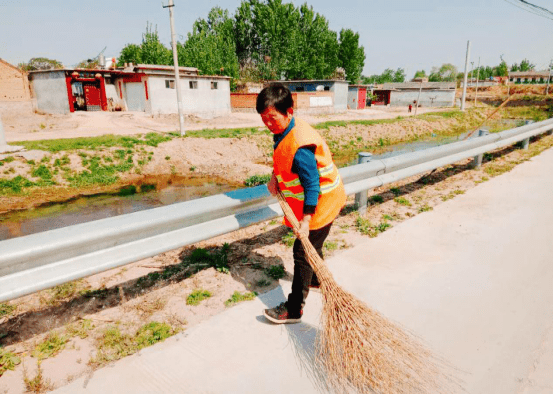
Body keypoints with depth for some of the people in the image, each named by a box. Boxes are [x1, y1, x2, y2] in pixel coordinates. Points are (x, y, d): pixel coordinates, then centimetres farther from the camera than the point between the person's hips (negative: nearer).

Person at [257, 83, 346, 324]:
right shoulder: (283, 131, -2)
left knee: (302, 252, -3)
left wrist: (305, 220, -27)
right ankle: (317, 280, 51)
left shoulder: (300, 146, -32)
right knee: (311, 246, 26)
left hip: (320, 204, -10)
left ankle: (294, 310, 10)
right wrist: (274, 177, -2)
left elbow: (312, 185, -28)